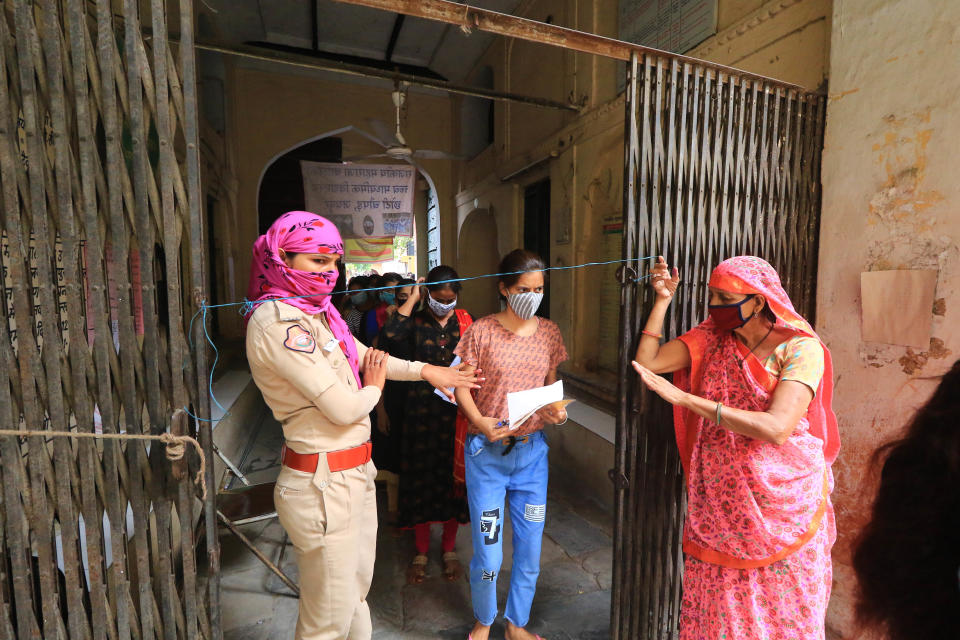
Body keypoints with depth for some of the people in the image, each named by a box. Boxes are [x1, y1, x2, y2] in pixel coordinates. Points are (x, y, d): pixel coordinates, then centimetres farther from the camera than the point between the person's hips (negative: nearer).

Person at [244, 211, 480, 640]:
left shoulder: (315, 311, 7)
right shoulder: (277, 321, -22)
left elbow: (365, 357, 17)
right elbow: (344, 408, -24)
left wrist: (425, 370, 10)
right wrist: (373, 387, -3)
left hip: (354, 474, 9)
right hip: (323, 484, -9)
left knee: (356, 593, 26)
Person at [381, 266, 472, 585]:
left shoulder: (467, 322, 2)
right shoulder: (416, 321, -3)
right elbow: (390, 335, -24)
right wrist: (412, 298, -17)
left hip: (457, 410, 1)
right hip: (421, 409, -1)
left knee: (454, 475, 11)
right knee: (421, 477, 9)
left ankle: (449, 548, 33)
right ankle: (421, 550, 30)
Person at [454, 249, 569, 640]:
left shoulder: (549, 332, 3)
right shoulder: (481, 331, -8)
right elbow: (461, 387, -4)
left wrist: (557, 410, -7)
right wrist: (480, 421, -20)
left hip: (532, 450, 4)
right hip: (487, 451, -3)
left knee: (530, 548, 14)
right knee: (487, 554, 5)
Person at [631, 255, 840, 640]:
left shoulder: (801, 348, -14)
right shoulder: (711, 338, 0)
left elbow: (777, 428, -27)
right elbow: (646, 363, -9)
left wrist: (684, 398, -30)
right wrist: (663, 300, -12)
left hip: (783, 505, -3)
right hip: (718, 504, 3)